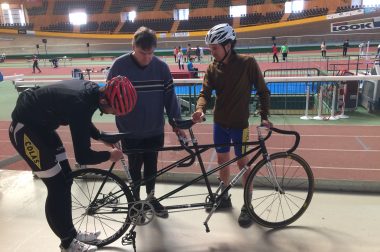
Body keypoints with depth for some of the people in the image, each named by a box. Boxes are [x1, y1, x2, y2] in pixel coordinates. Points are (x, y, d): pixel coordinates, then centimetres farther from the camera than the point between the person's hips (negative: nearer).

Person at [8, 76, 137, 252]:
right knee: (57, 186, -6)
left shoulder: (92, 90, -8)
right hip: (24, 128, -9)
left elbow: (84, 124, 13)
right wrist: (109, 155, -14)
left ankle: (71, 234, 24)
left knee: (65, 179, 10)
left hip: (41, 125, 9)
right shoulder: (80, 103, -34)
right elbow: (82, 157, -29)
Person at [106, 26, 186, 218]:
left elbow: (170, 96, -1)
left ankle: (151, 197, 37)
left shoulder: (161, 67, -5)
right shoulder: (120, 65, -12)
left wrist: (176, 122, -1)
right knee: (135, 167, 13)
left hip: (155, 130, 2)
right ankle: (135, 200, 35)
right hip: (130, 131, -2)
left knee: (151, 166, 16)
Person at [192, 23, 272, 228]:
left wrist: (264, 116, -12)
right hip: (220, 122, 4)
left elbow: (263, 91, -6)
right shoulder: (212, 68, -1)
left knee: (243, 163, 4)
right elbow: (205, 92, -9)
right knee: (222, 160, 15)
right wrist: (200, 109, -29)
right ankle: (224, 197, 34)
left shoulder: (247, 63, -12)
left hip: (239, 123, -4)